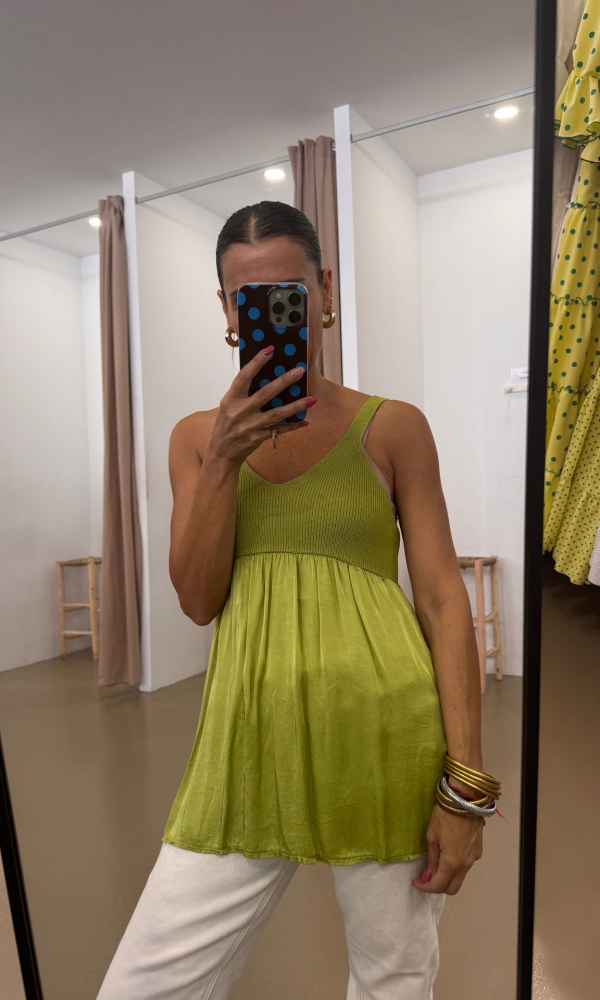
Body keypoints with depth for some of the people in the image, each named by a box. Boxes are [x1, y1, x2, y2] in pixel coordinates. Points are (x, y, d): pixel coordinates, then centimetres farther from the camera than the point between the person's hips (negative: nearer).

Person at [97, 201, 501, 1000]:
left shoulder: (393, 426, -1)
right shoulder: (199, 435, 7)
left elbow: (444, 599, -3)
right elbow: (198, 601, 1)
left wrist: (466, 783, -6)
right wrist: (224, 460, -12)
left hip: (384, 736, -1)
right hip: (250, 742, 2)